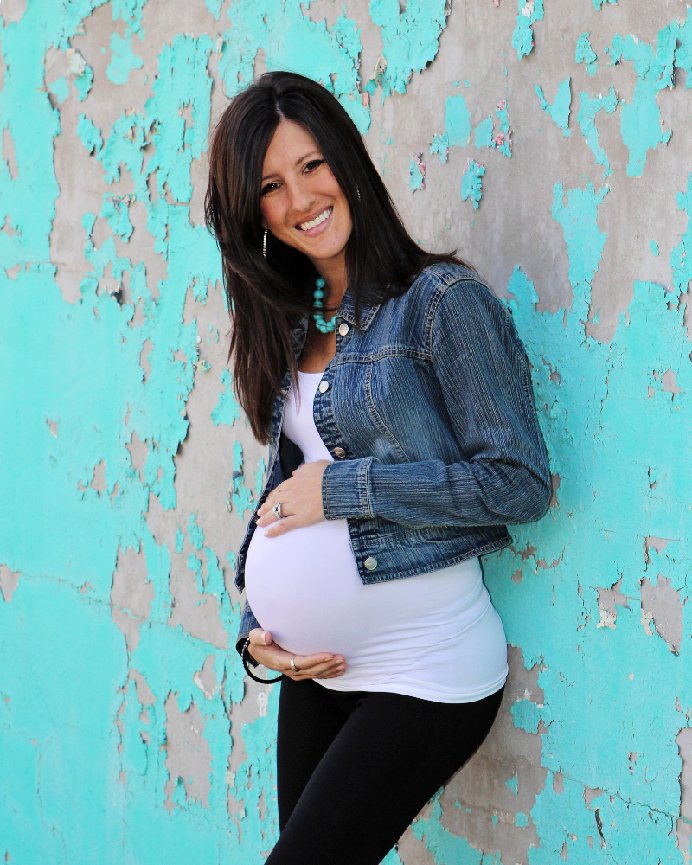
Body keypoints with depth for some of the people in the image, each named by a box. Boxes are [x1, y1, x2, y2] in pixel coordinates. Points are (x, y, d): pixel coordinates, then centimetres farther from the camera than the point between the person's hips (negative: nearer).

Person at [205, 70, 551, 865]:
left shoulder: (440, 301, -12)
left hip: (427, 677, -6)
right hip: (316, 671, 7)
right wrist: (256, 631, 0)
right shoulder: (291, 325, 8)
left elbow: (520, 482, -16)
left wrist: (344, 486, -16)